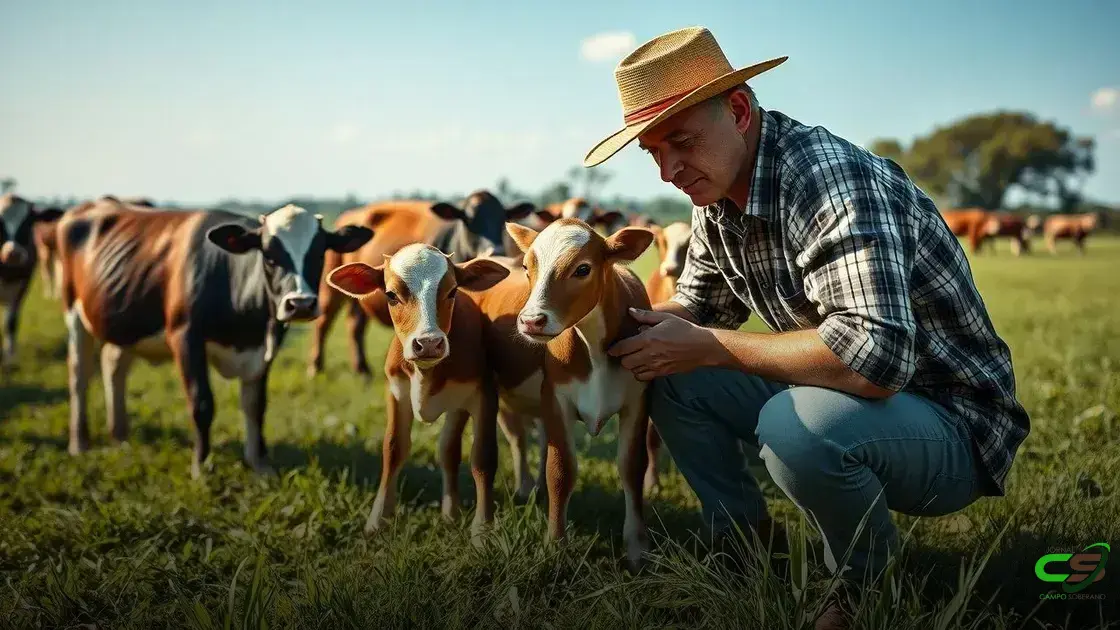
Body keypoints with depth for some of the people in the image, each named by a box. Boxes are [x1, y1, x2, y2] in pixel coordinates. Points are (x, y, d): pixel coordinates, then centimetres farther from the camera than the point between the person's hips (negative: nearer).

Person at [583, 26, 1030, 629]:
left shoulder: (830, 177, -27)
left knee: (795, 425, -36)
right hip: (834, 397, 8)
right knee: (668, 374, 0)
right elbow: (698, 307, 16)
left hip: (950, 424, -8)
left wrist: (709, 348, -27)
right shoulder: (718, 198, 0)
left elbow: (876, 356, -39)